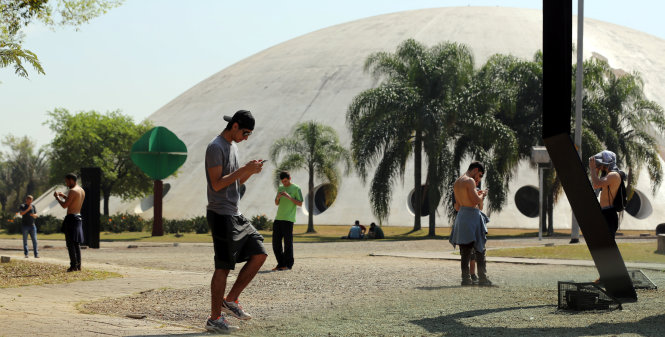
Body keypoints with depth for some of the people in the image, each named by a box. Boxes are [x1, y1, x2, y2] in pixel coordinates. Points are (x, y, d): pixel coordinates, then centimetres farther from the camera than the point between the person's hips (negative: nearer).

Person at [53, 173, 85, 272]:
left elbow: (64, 205, -17)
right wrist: (64, 196, 25)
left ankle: (73, 265, -10)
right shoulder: (82, 191, 13)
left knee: (70, 243, -6)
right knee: (76, 243, 14)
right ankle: (78, 265, 13)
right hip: (78, 217, 9)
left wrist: (57, 197, -2)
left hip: (71, 218, -9)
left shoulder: (72, 191, -15)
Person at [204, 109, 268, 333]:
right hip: (221, 214, -9)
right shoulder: (216, 147, -12)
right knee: (223, 266, -6)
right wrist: (245, 169, -18)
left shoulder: (233, 146, 18)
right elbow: (217, 184, -19)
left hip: (235, 214, 9)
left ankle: (230, 301, 12)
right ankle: (214, 319, 2)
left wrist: (251, 172, 3)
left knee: (259, 254, 6)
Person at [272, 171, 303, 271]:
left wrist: (289, 197, -16)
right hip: (278, 218, 6)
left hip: (288, 219, -6)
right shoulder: (280, 188, 18)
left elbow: (300, 203, -5)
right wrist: (278, 197, -1)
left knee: (288, 242, -5)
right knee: (276, 242, 3)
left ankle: (288, 264, -1)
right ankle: (281, 264, 10)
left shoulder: (296, 188, 0)